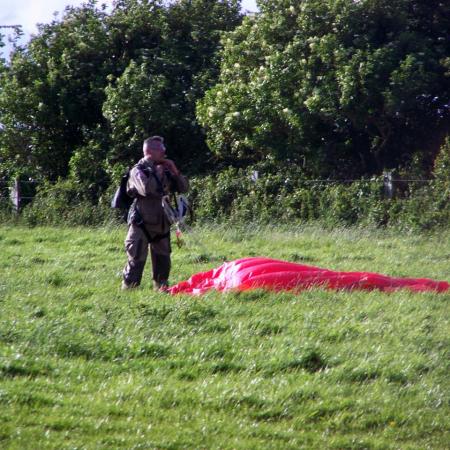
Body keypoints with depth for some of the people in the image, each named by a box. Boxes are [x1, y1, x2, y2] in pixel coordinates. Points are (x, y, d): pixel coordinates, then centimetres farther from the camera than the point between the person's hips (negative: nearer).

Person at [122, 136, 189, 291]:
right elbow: (146, 189, -28)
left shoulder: (164, 171, 11)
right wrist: (157, 173, -14)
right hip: (142, 225, -7)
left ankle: (162, 288, 22)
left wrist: (175, 171, -2)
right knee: (136, 261, -7)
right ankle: (128, 290, -1)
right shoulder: (138, 171, -9)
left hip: (161, 224, 7)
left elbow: (184, 188, 12)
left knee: (163, 260, 12)